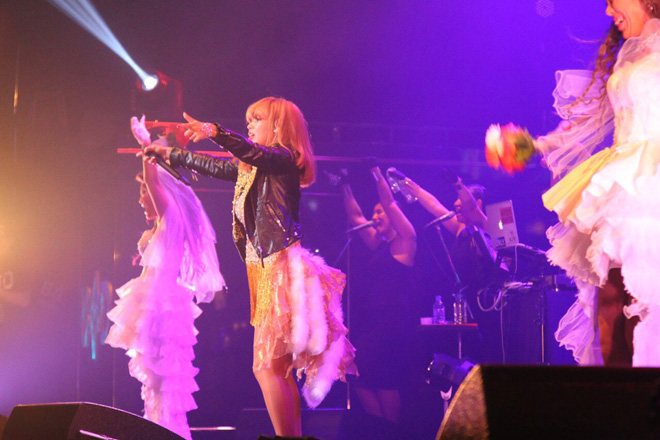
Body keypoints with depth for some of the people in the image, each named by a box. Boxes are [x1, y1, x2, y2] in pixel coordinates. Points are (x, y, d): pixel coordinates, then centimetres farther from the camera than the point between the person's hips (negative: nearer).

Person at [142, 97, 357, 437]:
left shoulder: (282, 158, -5)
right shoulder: (248, 168, 21)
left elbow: (254, 152, -26)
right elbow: (213, 166, 36)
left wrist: (214, 133, -40)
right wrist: (169, 154, 41)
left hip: (281, 266, -10)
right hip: (264, 269, 10)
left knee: (266, 366, -15)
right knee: (278, 370, 6)